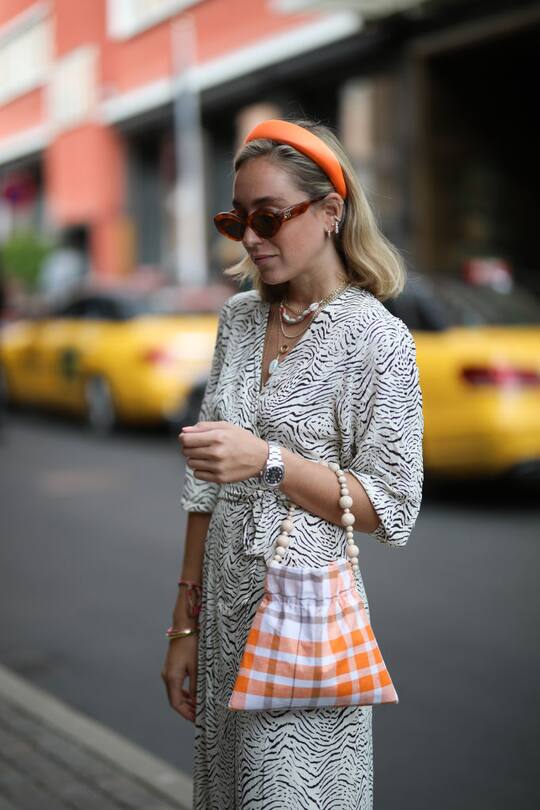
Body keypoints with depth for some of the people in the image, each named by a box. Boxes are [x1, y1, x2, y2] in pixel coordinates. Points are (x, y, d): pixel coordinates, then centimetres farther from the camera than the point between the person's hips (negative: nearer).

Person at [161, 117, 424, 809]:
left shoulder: (377, 338, -11)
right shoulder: (238, 318, 6)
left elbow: (391, 511, -10)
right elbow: (205, 486, 9)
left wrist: (269, 460, -22)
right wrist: (185, 627, 9)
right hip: (225, 605, 6)